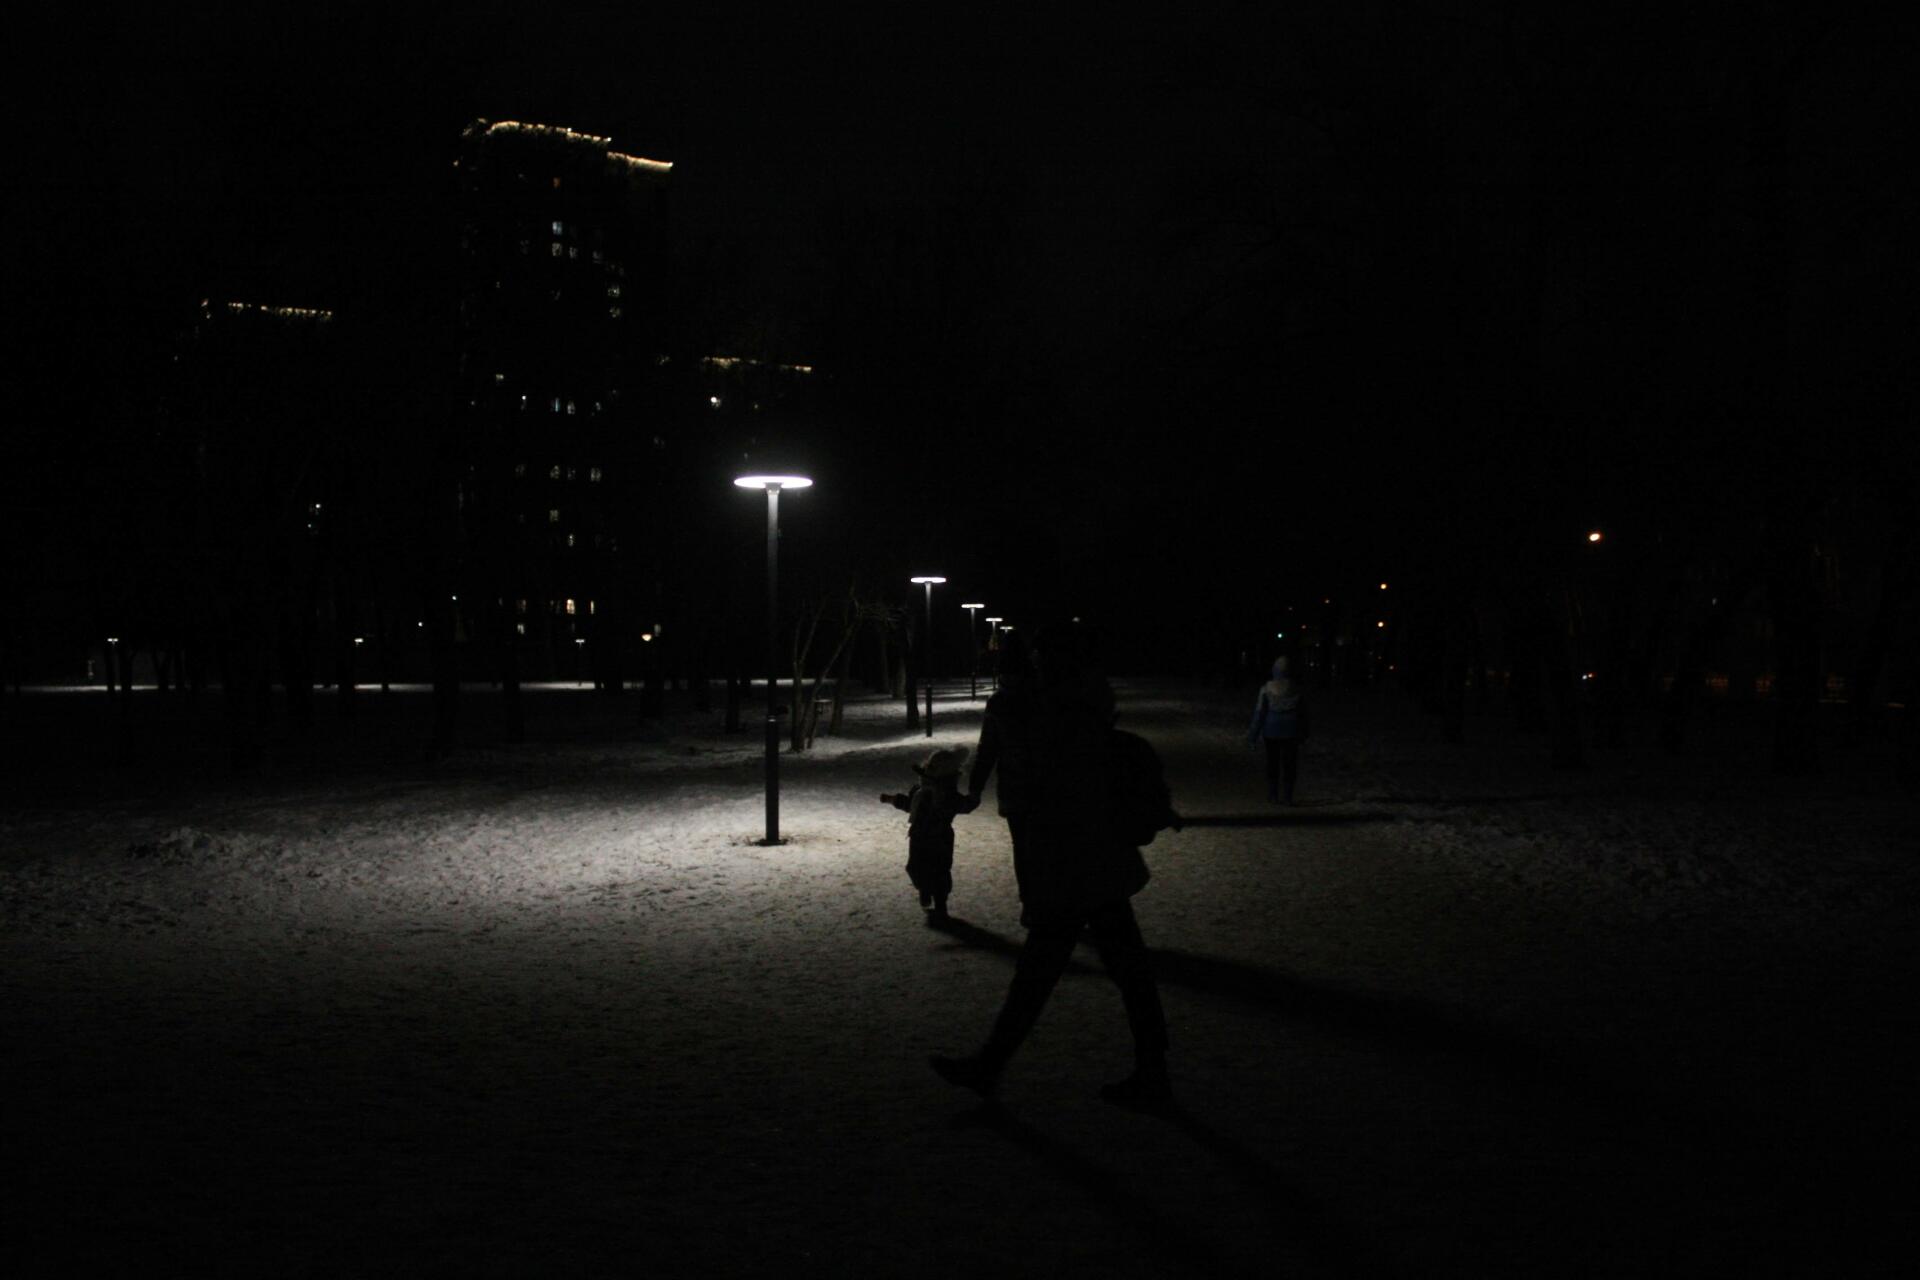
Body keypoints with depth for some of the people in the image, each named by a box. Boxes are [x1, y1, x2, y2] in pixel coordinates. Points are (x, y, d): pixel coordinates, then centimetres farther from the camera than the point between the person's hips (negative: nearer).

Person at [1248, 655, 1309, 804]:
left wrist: (1252, 736, -3)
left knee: (1272, 763, 11)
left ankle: (1273, 796, 11)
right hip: (1291, 731, 0)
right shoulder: (1297, 690, -6)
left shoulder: (1267, 689, -10)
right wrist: (1303, 735, 14)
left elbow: (1259, 713, -9)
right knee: (1290, 763, 9)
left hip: (1271, 731, 0)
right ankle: (1288, 796, 6)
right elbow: (1303, 714, 2)